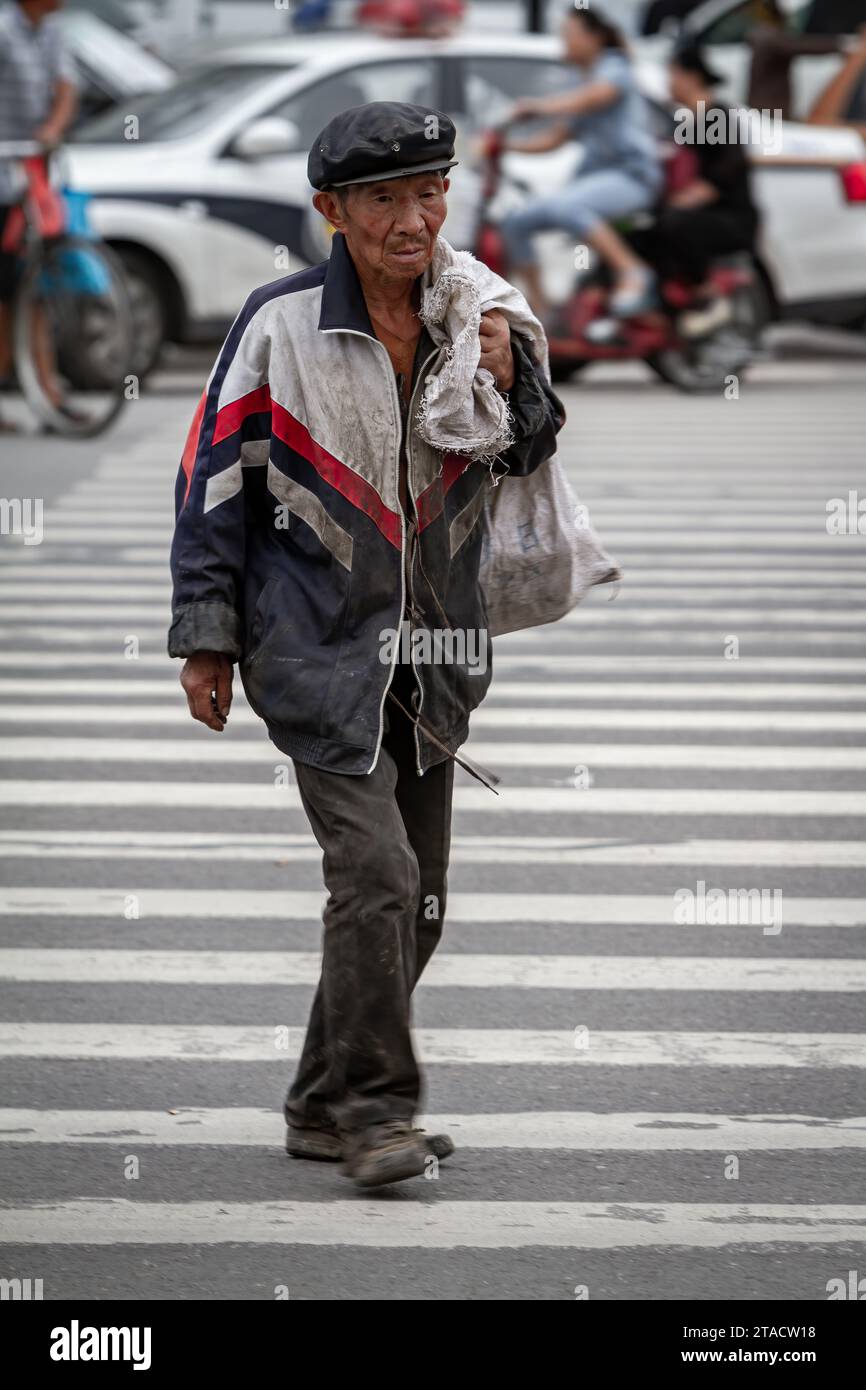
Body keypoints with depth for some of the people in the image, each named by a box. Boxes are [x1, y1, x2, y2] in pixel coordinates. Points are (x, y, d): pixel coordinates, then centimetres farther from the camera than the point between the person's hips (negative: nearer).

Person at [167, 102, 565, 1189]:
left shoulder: (480, 318, 4)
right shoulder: (280, 325, -8)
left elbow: (532, 460, 15)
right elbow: (217, 477, -2)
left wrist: (511, 384, -8)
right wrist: (206, 637, -2)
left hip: (434, 649, 5)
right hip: (319, 647, -5)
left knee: (417, 895, 9)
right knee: (374, 872, -17)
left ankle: (326, 1105, 21)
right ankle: (373, 1107, -9)